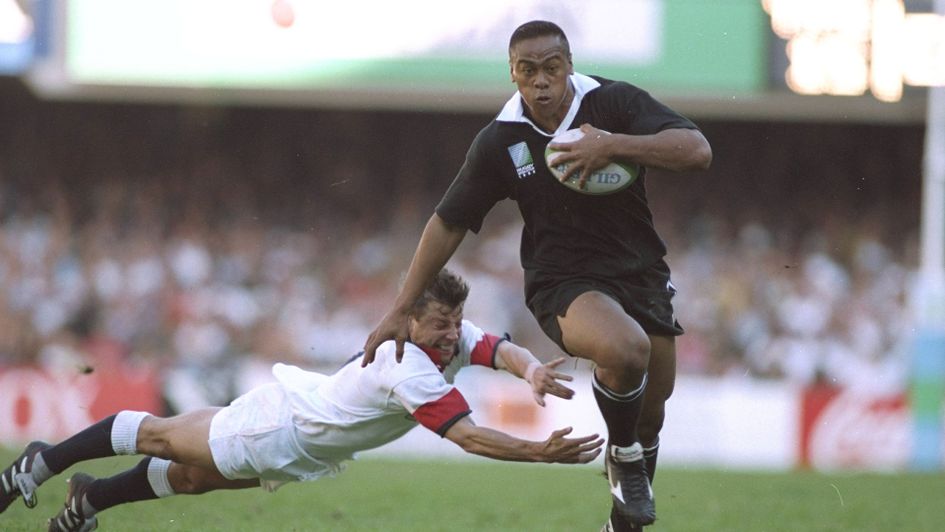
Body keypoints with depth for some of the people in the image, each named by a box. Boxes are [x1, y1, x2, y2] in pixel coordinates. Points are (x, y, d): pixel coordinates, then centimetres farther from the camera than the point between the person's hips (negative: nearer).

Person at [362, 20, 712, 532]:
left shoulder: (614, 102, -10)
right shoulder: (500, 140, -8)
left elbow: (697, 150, -20)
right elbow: (448, 223, 3)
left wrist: (612, 145, -31)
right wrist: (400, 310, 6)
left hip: (641, 273, 3)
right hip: (563, 283, -3)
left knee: (649, 411, 8)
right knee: (626, 349, -33)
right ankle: (622, 456, -4)